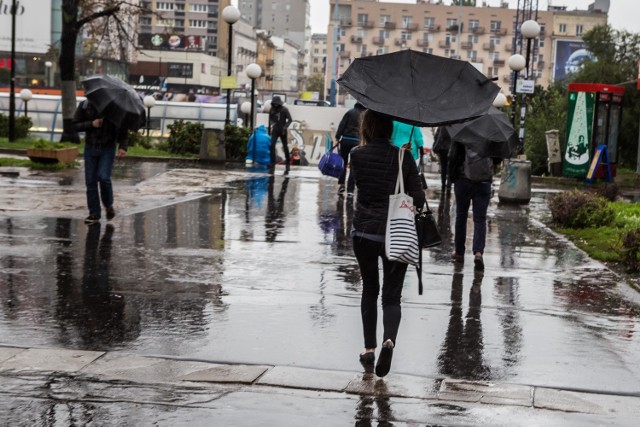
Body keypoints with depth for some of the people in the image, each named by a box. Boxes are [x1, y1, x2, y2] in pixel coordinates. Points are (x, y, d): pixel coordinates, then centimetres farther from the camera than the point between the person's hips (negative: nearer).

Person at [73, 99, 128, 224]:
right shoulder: (84, 106, 0)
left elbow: (122, 128, -5)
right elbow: (75, 125, 1)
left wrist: (122, 146, -18)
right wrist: (91, 124, -17)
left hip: (107, 149, -3)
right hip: (90, 148, 3)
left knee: (103, 177, -17)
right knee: (91, 181, 1)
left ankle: (109, 205, 8)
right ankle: (94, 214, 9)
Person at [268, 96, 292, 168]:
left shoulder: (284, 110, -9)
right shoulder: (272, 110, 1)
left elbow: (289, 119, -8)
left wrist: (285, 126, -22)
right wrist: (269, 130, 14)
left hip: (282, 131, -2)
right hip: (275, 130, 2)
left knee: (285, 146, 11)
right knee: (272, 145, -13)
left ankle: (288, 160, 27)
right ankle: (272, 161, -13)